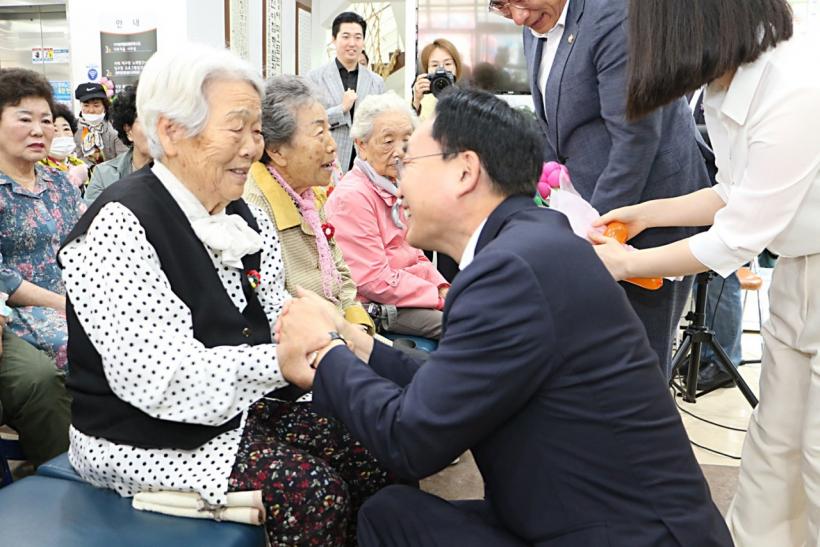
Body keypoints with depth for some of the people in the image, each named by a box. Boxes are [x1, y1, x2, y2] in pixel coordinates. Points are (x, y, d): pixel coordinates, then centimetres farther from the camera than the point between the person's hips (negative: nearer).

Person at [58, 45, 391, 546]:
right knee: (311, 489, -21)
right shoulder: (120, 227, -19)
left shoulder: (246, 219, 5)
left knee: (370, 452, -7)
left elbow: (276, 318, 4)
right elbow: (163, 380, -26)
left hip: (244, 407, 7)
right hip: (149, 437, -7)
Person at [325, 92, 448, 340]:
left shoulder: (396, 187, 13)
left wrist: (443, 288, 0)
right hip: (375, 307, -9)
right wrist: (439, 298, -16)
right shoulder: (351, 196, -17)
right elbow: (373, 280, -20)